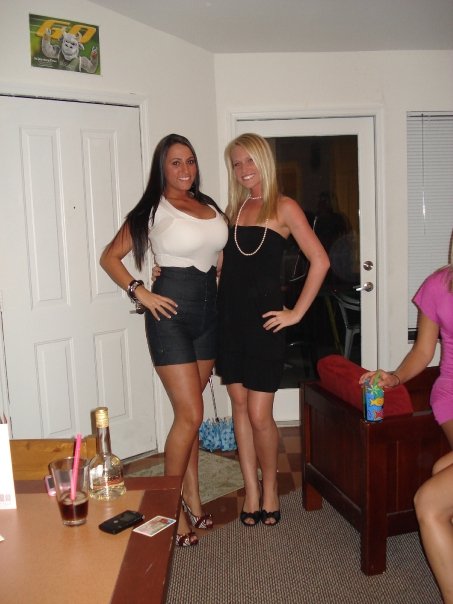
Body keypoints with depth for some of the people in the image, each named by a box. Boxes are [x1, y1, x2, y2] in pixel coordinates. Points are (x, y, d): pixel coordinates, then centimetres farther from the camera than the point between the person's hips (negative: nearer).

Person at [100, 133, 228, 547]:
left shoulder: (210, 206, 12)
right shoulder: (152, 210, -4)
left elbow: (223, 250, 27)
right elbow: (110, 257, -2)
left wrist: (219, 274, 10)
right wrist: (139, 292, -12)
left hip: (208, 310, 6)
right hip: (171, 311, -5)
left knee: (188, 412, 12)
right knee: (191, 414, -8)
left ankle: (192, 501, 23)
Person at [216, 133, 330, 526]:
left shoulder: (283, 207, -1)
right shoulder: (234, 207, 15)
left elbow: (320, 261, -8)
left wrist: (297, 312, -9)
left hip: (262, 317, -5)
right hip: (229, 314, 5)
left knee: (260, 414, -3)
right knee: (239, 406, 9)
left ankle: (270, 487, 20)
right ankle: (252, 491, 22)